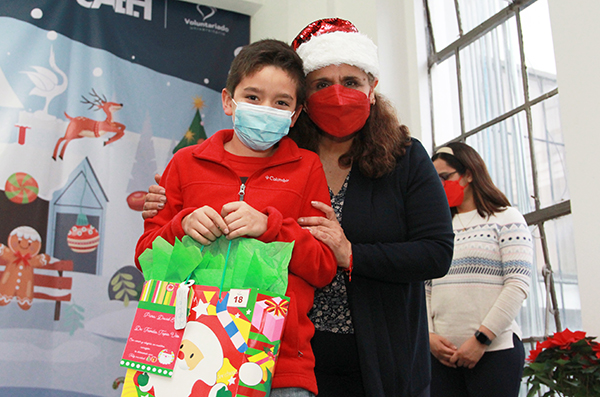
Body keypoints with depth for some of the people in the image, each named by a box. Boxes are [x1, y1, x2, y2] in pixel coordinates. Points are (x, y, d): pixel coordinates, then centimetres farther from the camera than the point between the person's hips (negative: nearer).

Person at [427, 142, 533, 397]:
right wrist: (429, 335, -4)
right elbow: (426, 290, 12)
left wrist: (481, 339, -13)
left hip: (495, 350, -4)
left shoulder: (506, 219, 3)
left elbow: (518, 285, -7)